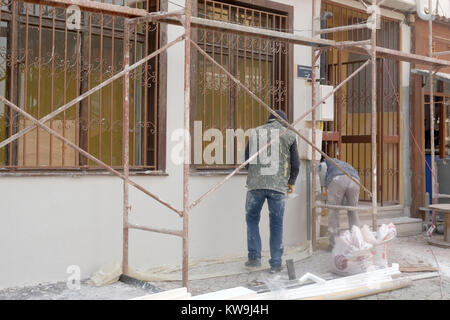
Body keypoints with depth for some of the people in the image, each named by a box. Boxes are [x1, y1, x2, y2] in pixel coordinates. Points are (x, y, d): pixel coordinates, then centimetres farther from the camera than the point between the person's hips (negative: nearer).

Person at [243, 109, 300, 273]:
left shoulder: (255, 133, 14)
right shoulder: (289, 135, 8)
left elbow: (247, 161, 14)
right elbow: (295, 164, 6)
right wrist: (291, 182, 22)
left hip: (255, 184, 1)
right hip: (278, 186, -1)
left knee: (252, 219, 18)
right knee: (276, 224, 10)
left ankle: (254, 257, 11)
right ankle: (276, 263, 12)